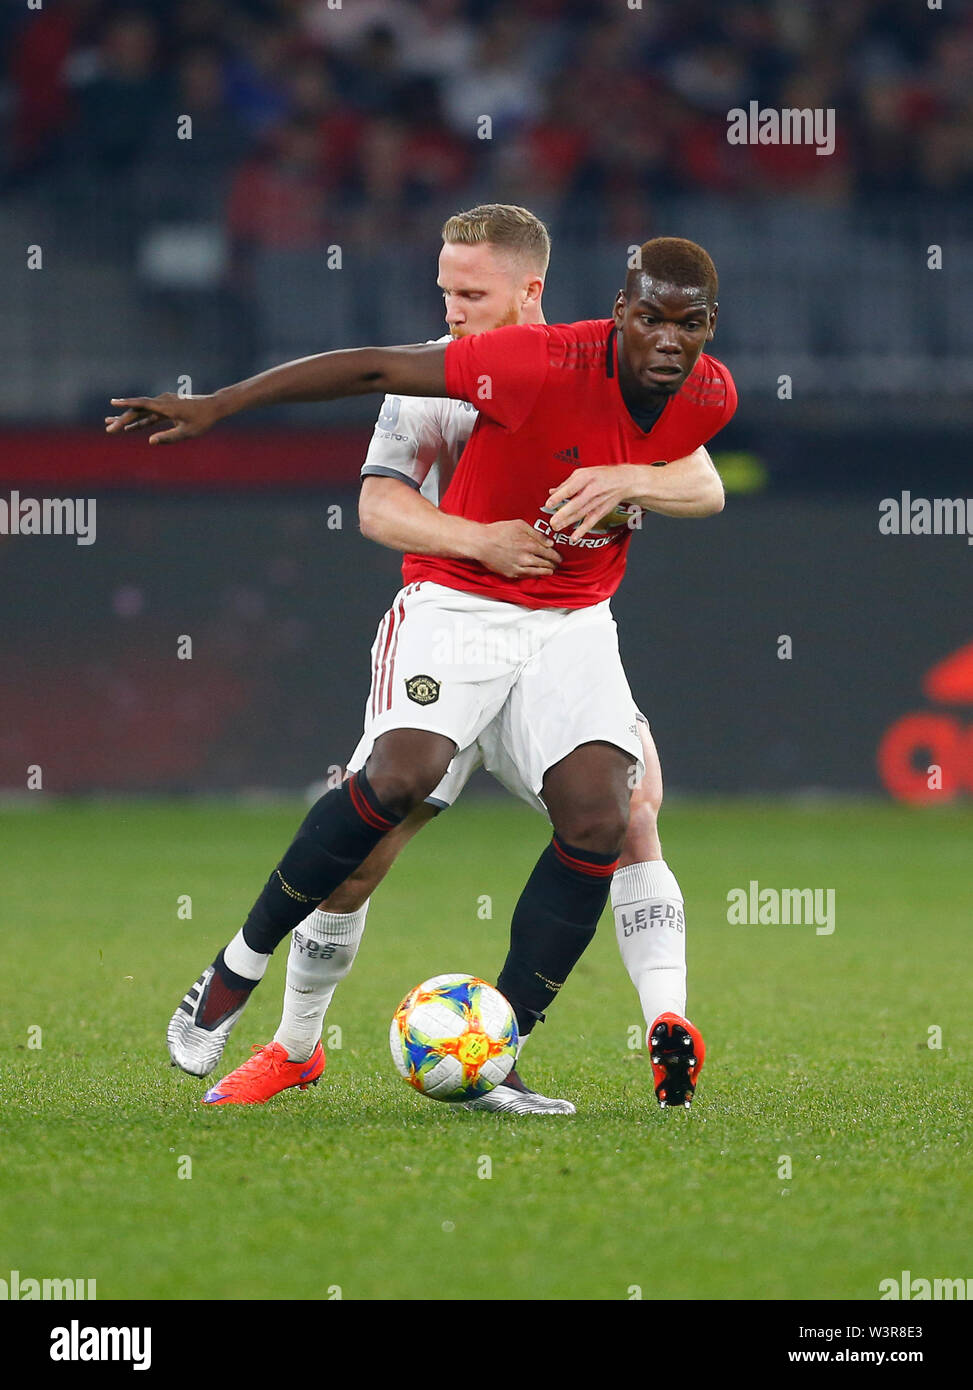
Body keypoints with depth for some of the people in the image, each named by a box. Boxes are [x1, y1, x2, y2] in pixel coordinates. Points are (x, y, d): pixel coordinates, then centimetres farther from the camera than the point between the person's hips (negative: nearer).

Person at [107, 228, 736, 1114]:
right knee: (404, 775, -27)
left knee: (598, 822, -14)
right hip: (459, 596, -5)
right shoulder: (548, 364, -25)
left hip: (573, 619, 5)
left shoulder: (711, 398, -8)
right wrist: (216, 407, -21)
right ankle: (240, 966, -8)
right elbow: (377, 369, -21)